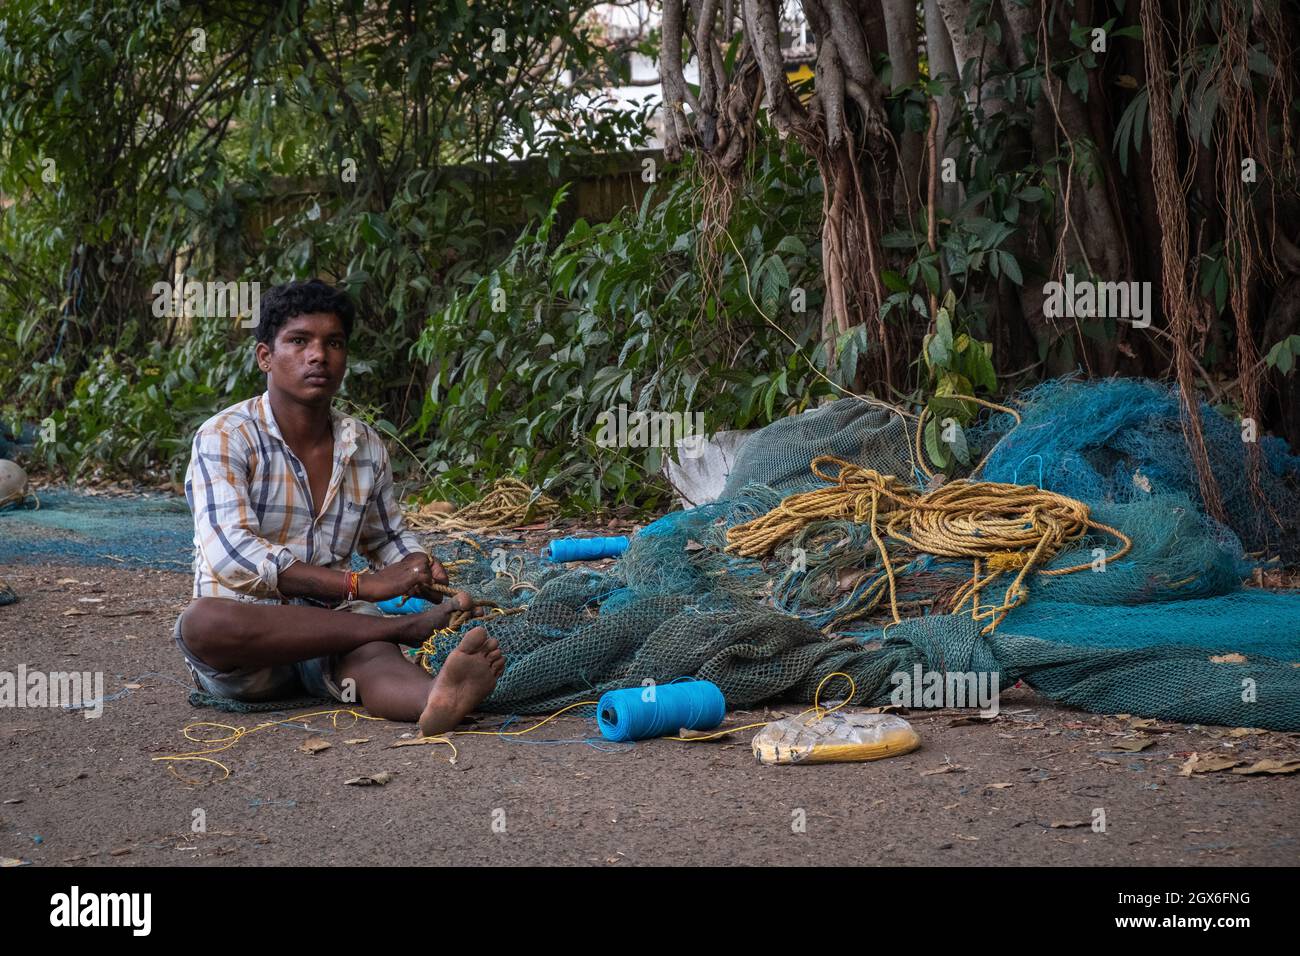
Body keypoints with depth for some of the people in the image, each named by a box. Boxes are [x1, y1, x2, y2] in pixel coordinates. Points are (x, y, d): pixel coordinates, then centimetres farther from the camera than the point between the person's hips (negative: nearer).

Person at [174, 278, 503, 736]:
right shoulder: (225, 438, -9)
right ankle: (403, 627, -31)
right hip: (244, 644, -2)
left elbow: (387, 537, 27)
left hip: (329, 633, 3)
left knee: (372, 658, -33)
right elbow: (231, 556, -23)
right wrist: (362, 585, -27)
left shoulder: (367, 448, 9)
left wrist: (422, 573, 0)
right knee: (201, 619, -38)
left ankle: (439, 697, -70)